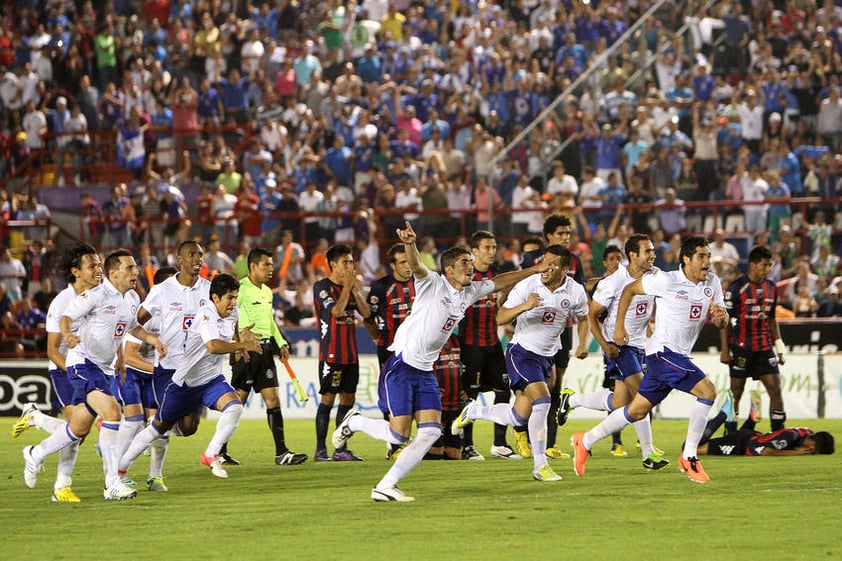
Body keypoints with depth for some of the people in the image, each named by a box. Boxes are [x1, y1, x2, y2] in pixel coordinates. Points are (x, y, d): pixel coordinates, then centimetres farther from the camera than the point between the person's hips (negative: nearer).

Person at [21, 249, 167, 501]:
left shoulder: (132, 299, 8)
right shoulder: (96, 295, -16)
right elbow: (66, 316, -17)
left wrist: (152, 339, 12)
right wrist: (68, 334, -37)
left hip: (106, 369, 9)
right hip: (83, 364, -9)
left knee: (80, 428, 14)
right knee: (112, 412, -25)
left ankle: (36, 454, 40)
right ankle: (112, 484, -24)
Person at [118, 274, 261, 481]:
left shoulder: (232, 313, -1)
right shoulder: (206, 315, -26)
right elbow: (213, 346, -45)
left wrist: (240, 337, 9)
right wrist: (243, 345, -41)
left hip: (212, 380, 6)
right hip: (185, 383, -6)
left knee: (235, 407, -26)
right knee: (158, 428, 9)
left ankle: (211, 455, -16)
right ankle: (120, 468, 26)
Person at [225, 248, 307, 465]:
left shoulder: (267, 292, 15)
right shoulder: (241, 289, -11)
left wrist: (281, 343, 14)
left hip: (265, 349, 8)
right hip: (246, 350, -8)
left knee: (273, 400, 2)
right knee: (237, 402, -3)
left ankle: (281, 452, 1)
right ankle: (220, 451, 8)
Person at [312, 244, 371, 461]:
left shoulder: (350, 287, 14)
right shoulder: (322, 287, -6)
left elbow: (366, 312, 4)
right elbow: (336, 310, -19)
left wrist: (355, 288, -4)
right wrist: (347, 286, -12)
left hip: (350, 353, 7)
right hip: (331, 353, -7)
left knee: (348, 398, 6)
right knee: (328, 398, -7)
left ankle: (341, 449, 10)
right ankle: (320, 450, -5)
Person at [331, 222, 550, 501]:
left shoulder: (469, 293, 12)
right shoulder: (432, 284, -10)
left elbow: (499, 281, 25)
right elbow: (416, 266, -30)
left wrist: (534, 270, 23)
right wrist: (410, 244, -51)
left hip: (426, 372, 8)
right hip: (401, 365, -8)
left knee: (431, 432, -6)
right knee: (398, 434, -12)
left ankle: (385, 486, -2)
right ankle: (353, 422, 17)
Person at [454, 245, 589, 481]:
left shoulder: (575, 292, -4)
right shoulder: (527, 285, -14)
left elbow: (583, 318, 16)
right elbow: (500, 318, -15)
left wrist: (582, 344, 0)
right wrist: (524, 306, -33)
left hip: (547, 356, 5)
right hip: (522, 351, -5)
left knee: (519, 416, 3)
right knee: (541, 400, -24)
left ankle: (473, 412, 31)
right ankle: (540, 465, -15)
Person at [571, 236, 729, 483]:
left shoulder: (712, 282, 5)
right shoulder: (667, 280, -13)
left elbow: (721, 323, 9)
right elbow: (629, 289, 0)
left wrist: (721, 316, -15)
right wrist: (619, 326, 0)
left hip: (680, 356, 7)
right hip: (663, 352, -7)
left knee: (638, 410, 15)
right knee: (707, 390, -22)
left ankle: (585, 441, 30)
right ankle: (689, 457, -15)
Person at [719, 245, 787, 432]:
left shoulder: (771, 287, 9)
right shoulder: (736, 287, -8)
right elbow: (725, 320, -6)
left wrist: (779, 346, 13)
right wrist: (725, 350, -10)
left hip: (764, 347, 5)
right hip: (740, 348, -5)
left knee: (775, 388, -4)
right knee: (736, 391, 1)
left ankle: (778, 432, -2)